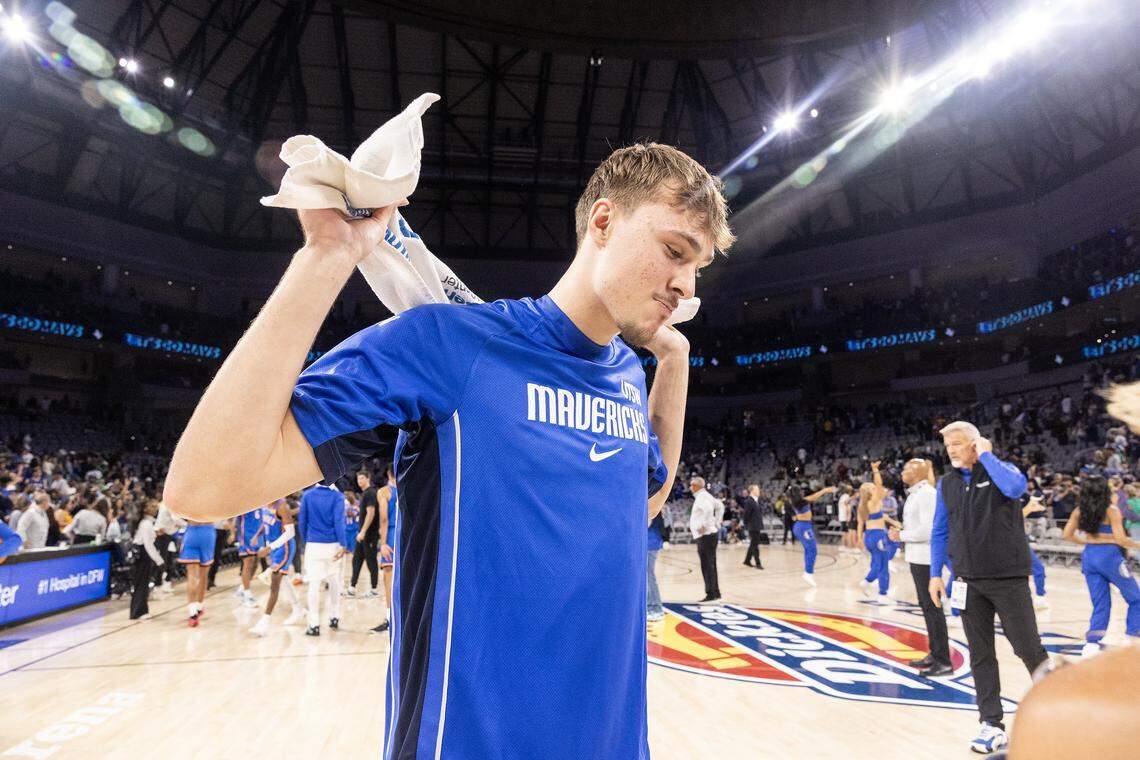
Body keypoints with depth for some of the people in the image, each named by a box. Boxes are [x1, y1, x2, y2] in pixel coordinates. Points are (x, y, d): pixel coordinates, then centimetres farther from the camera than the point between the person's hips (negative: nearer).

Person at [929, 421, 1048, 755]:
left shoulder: (1001, 470, -4)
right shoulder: (947, 483, 8)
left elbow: (1016, 487, -30)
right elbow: (940, 532, 12)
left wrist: (985, 455, -17)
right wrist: (935, 574, 7)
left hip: (1009, 579, -4)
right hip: (969, 582, 4)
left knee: (1029, 649, 5)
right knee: (980, 655, 7)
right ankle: (992, 725, 17)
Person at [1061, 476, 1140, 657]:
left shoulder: (1079, 511, 6)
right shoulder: (1112, 510, -7)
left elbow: (1067, 534, 5)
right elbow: (1120, 539, -13)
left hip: (1089, 557, 5)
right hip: (1110, 556, -5)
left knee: (1100, 604, 11)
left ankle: (1092, 642, 2)